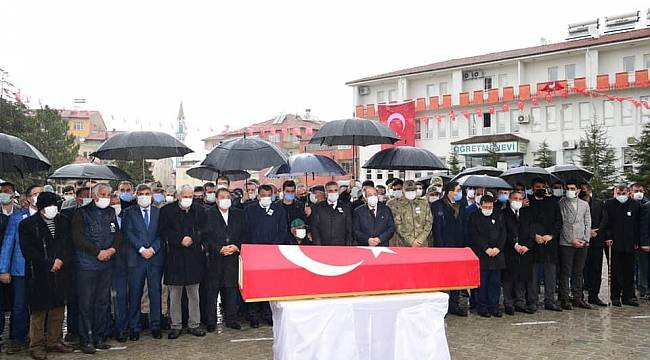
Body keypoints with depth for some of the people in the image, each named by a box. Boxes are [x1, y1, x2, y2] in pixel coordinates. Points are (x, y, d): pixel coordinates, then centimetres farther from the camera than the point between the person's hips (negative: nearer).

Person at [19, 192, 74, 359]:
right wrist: (49, 264, -12)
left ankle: (54, 342, 21)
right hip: (39, 274, -5)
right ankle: (36, 346, 9)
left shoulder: (63, 221, 11)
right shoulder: (27, 224, -3)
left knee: (58, 308, 9)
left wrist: (61, 260, -8)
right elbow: (28, 250, -9)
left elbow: (67, 244, 10)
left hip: (59, 272, 5)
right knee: (38, 310, 1)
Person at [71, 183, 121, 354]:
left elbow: (118, 234, 12)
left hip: (106, 264, 5)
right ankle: (86, 340, 6)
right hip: (86, 265, -5)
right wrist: (98, 252, -13)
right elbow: (78, 238, -12)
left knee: (102, 302, 9)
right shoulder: (82, 213, -4)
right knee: (86, 303, -2)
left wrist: (112, 249, -7)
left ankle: (99, 337, 19)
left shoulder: (111, 212, 13)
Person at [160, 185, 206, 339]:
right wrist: (180, 240, -13)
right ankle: (175, 325, 16)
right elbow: (164, 232, -3)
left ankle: (194, 324, 17)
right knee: (174, 295, 5)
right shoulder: (167, 211, 1)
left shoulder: (200, 210, 6)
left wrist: (193, 239, -12)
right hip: (174, 257, -1)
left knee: (194, 294, 7)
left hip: (194, 257, 1)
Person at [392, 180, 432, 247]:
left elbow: (429, 222, 6)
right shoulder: (398, 205, 3)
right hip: (404, 244, -1)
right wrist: (411, 240, -11)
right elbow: (398, 225, -3)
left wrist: (421, 239, -7)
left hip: (422, 244, 2)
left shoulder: (424, 203, 9)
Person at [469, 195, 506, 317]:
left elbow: (503, 233, 8)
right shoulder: (474, 217, 2)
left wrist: (498, 248, -7)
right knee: (482, 283, -1)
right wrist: (486, 249, -13)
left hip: (497, 255, 4)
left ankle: (494, 307, 13)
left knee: (495, 282, 5)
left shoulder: (498, 217, 14)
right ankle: (483, 308, 7)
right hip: (481, 256, -3)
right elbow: (475, 236, -6)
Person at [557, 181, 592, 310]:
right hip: (566, 243, -4)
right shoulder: (561, 204, -1)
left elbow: (587, 224, 10)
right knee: (565, 272, -2)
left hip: (582, 244, 4)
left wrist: (585, 240, -3)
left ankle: (577, 298, 16)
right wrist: (572, 240, -10)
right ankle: (564, 299, 3)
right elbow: (561, 224, -6)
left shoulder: (584, 204, 13)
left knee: (578, 272, 9)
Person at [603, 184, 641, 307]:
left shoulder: (635, 205, 7)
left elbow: (638, 224, 8)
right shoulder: (608, 204, 1)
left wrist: (636, 241, 3)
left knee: (629, 271, 7)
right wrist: (608, 237, -9)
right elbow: (606, 222, 0)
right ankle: (615, 297, 8)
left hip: (629, 244, 2)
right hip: (614, 243, -2)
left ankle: (628, 296, 16)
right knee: (615, 271, 1)